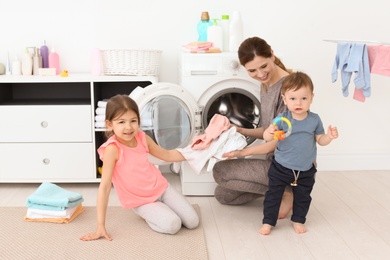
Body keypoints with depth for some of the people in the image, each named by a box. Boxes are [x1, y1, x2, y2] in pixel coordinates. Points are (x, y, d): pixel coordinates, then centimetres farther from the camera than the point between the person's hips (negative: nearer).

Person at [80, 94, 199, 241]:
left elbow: (167, 155, 10)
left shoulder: (142, 138, -7)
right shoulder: (112, 149, -25)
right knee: (172, 225, -26)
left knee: (192, 222, -1)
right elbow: (105, 186, -26)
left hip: (161, 187, 5)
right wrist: (101, 226, -28)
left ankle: (160, 209, 21)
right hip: (141, 201, -5)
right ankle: (148, 215, 3)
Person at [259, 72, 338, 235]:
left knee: (302, 197, 17)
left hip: (305, 170, 2)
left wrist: (329, 137, -18)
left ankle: (298, 220, 38)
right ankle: (268, 222, 21)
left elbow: (320, 140, 2)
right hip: (281, 168, -2)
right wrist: (269, 132, -43)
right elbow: (267, 137, -20)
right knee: (273, 194, 6)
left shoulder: (314, 120, -7)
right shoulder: (282, 119, -15)